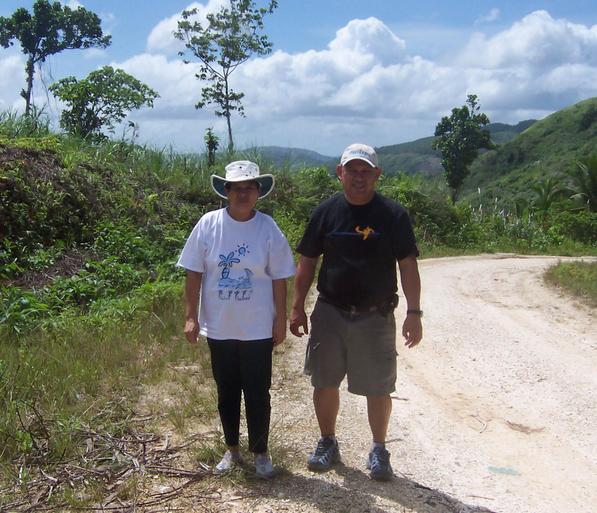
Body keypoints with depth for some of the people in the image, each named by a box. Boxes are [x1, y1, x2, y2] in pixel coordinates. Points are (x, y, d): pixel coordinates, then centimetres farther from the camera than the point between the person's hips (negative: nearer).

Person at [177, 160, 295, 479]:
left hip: (257, 329, -1)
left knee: (257, 393, 6)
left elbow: (278, 279, -1)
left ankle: (260, 452, 24)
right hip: (219, 327, 2)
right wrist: (190, 316, -3)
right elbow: (194, 273, -1)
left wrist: (281, 320, 0)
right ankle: (232, 450, 32)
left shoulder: (268, 228, -6)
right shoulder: (208, 224, -6)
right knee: (226, 392, 15)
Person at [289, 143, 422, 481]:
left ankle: (379, 451, 25)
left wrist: (414, 313, -11)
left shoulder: (393, 215, -4)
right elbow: (307, 263, 6)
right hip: (329, 313, 2)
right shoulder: (326, 212, 2)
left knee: (379, 388, 5)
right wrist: (298, 308, 3)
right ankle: (327, 443, 30)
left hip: (376, 316, -2)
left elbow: (408, 266, -5)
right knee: (325, 383, 10)